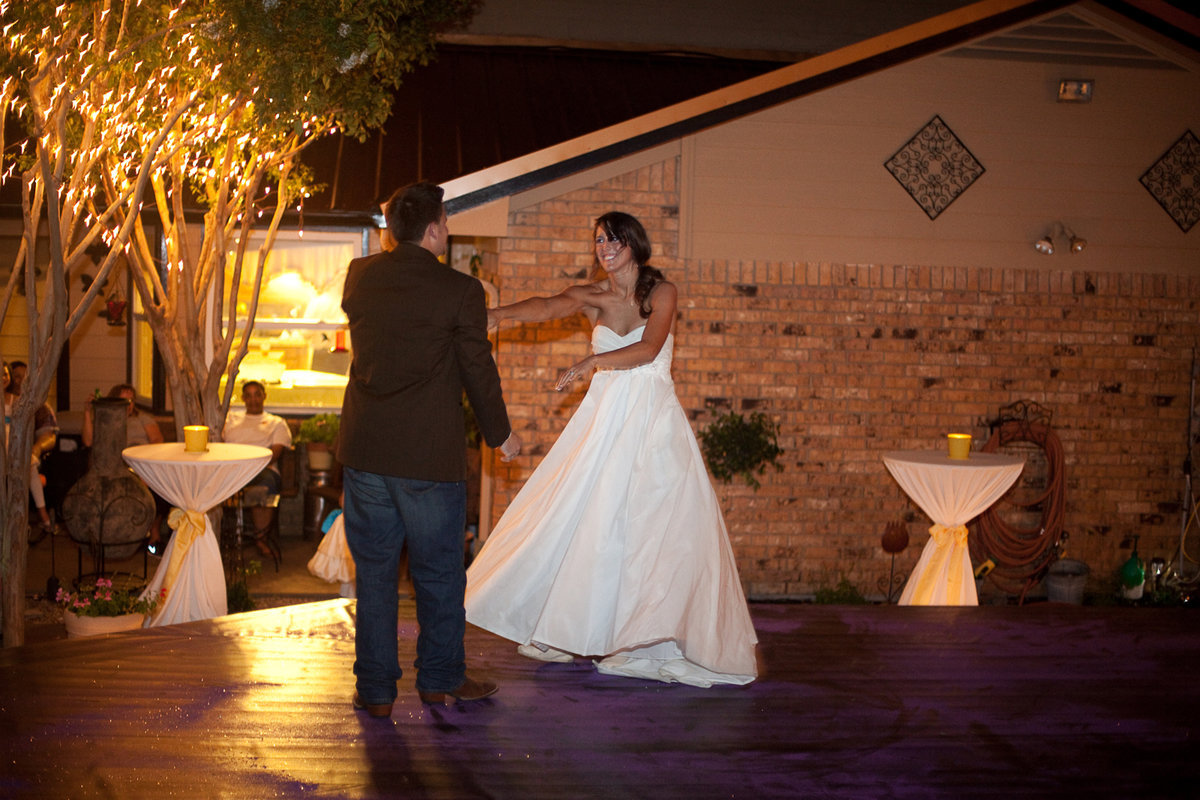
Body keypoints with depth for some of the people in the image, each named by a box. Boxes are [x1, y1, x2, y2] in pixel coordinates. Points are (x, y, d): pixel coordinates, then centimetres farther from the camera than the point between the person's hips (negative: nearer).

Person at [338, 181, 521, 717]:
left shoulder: (359, 275, 2)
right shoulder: (460, 291, -11)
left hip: (364, 451, 4)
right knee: (438, 570, 13)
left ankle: (375, 689, 18)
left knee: (373, 571, 13)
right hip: (429, 456, -4)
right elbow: (478, 372, -4)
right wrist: (501, 434, 12)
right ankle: (440, 677, 26)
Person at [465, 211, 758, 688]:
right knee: (579, 518, 1)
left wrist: (593, 362, -24)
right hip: (604, 418, 3)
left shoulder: (662, 292, -1)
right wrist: (503, 313, -31)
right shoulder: (591, 296, 6)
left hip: (653, 420, -3)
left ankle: (655, 639, 0)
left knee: (659, 523, -7)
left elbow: (648, 348, -16)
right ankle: (558, 632, 12)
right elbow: (548, 307, -13)